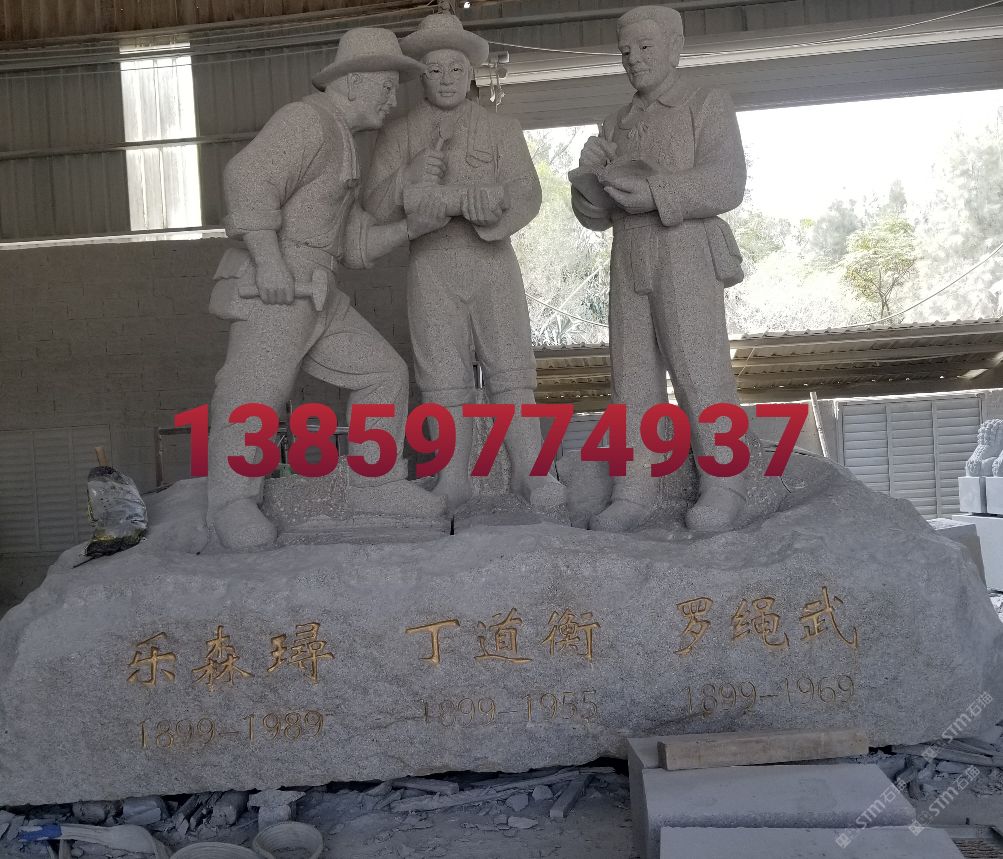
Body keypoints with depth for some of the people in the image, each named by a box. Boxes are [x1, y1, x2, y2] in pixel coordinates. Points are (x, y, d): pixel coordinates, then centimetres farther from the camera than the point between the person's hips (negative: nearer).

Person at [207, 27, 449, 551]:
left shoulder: (338, 152, 26)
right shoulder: (307, 120, -5)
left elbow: (354, 246, 22)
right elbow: (246, 179, -21)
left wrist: (413, 226, 9)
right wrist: (269, 260, -28)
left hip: (311, 296, 9)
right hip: (268, 289, -9)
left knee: (381, 373, 5)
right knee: (255, 396, -15)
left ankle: (374, 486, 10)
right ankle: (232, 504, -1)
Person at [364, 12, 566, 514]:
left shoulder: (501, 130, 6)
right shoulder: (397, 135, 8)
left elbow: (524, 198, -7)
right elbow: (376, 207, -1)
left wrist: (452, 199, -23)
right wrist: (411, 175, -22)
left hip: (491, 259, 0)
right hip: (430, 266, 1)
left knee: (510, 369, -4)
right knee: (445, 377, 1)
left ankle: (530, 474, 0)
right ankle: (454, 480, 9)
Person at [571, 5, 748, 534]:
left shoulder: (707, 105, 7)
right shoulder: (617, 124, 22)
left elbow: (725, 184, -8)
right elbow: (598, 215, 18)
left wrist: (653, 192, -20)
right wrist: (590, 181, -4)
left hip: (686, 253, -5)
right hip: (629, 258, 5)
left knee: (697, 369, -9)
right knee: (633, 376, -1)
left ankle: (723, 488, 0)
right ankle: (633, 492, 0)